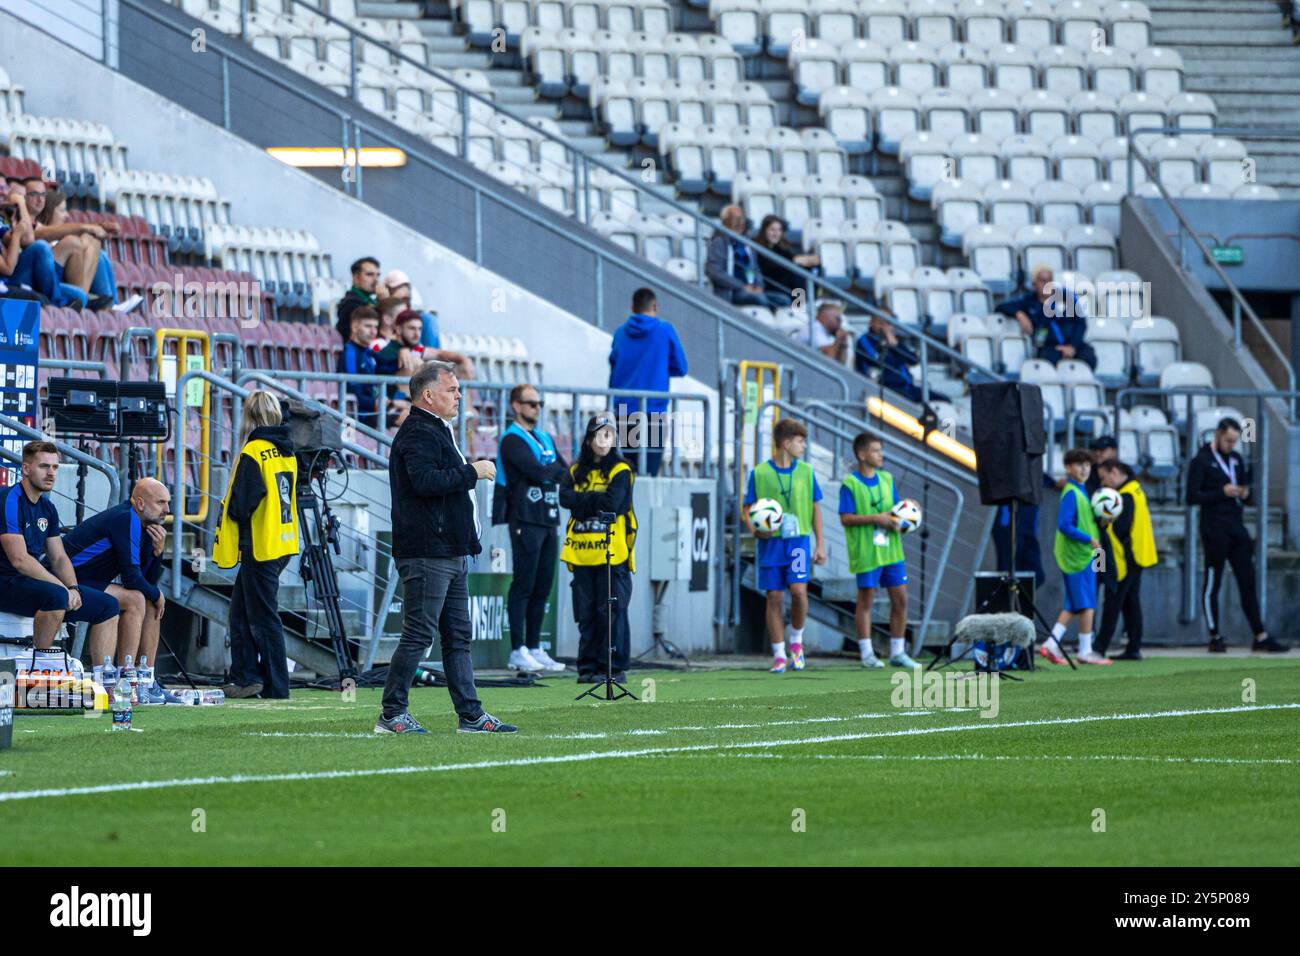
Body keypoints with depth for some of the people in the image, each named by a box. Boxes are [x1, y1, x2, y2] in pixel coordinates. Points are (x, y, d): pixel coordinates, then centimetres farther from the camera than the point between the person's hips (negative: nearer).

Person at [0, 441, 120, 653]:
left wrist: (73, 588, -6)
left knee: (108, 606, 4)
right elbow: (20, 560, -21)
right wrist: (63, 588, -18)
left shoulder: (47, 508, 15)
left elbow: (59, 558, 16)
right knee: (57, 596, -38)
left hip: (35, 580, 9)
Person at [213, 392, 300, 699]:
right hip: (283, 543, 8)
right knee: (241, 610, 16)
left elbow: (241, 504, -19)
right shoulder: (286, 451, 10)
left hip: (260, 546, -8)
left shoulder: (253, 452, -16)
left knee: (263, 617, -1)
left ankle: (276, 685, 1)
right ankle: (245, 678, 15)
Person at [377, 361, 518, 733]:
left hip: (451, 554, 11)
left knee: (458, 636, 10)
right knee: (419, 634, -9)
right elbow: (425, 480, -27)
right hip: (427, 553, -11)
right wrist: (472, 472, -18)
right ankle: (392, 714, -6)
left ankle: (471, 715, 12)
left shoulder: (437, 432, 23)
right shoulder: (418, 433, -12)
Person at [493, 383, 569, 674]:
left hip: (548, 519, 8)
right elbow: (536, 471, -18)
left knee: (542, 587, 8)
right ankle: (518, 651, -8)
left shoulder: (544, 439, 21)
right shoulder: (512, 440, -6)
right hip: (526, 521, -8)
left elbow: (565, 473, 13)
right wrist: (559, 471, -1)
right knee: (523, 586, -8)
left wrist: (549, 473, -9)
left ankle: (534, 648, 13)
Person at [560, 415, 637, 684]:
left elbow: (611, 503, -12)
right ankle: (588, 666, 10)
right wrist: (595, 500, -10)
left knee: (611, 611, -6)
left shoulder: (620, 471, 2)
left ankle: (613, 667, -3)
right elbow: (565, 497, -1)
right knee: (586, 613, 5)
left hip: (612, 552, -4)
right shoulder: (577, 471, 15)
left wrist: (582, 501, -4)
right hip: (582, 552, 4)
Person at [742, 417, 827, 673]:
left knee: (798, 590, -17)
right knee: (774, 597, -1)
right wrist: (754, 529, -16)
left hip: (798, 540, 1)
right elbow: (748, 509, 5)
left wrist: (820, 545, 8)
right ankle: (779, 655, 7)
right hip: (771, 543, -1)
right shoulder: (759, 473, 0)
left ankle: (796, 641, 8)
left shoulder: (805, 471, 6)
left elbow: (815, 508, 12)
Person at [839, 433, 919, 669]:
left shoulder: (887, 479, 11)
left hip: (891, 550, 6)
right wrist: (876, 518, -20)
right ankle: (866, 653, 7)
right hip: (866, 551, -6)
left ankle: (898, 652, 13)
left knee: (900, 598, 4)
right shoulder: (850, 484, -8)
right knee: (866, 599, 0)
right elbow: (845, 518, -13)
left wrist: (897, 521, -5)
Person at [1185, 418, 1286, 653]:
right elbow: (1192, 497, -11)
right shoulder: (1201, 461, -5)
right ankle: (1215, 637, 6)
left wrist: (1244, 493, -1)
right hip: (1214, 530, -6)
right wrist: (1222, 493, -18)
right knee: (1212, 583, -1)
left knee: (1248, 582, 4)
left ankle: (1260, 636, 4)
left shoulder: (1236, 459, 15)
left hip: (1236, 527, 6)